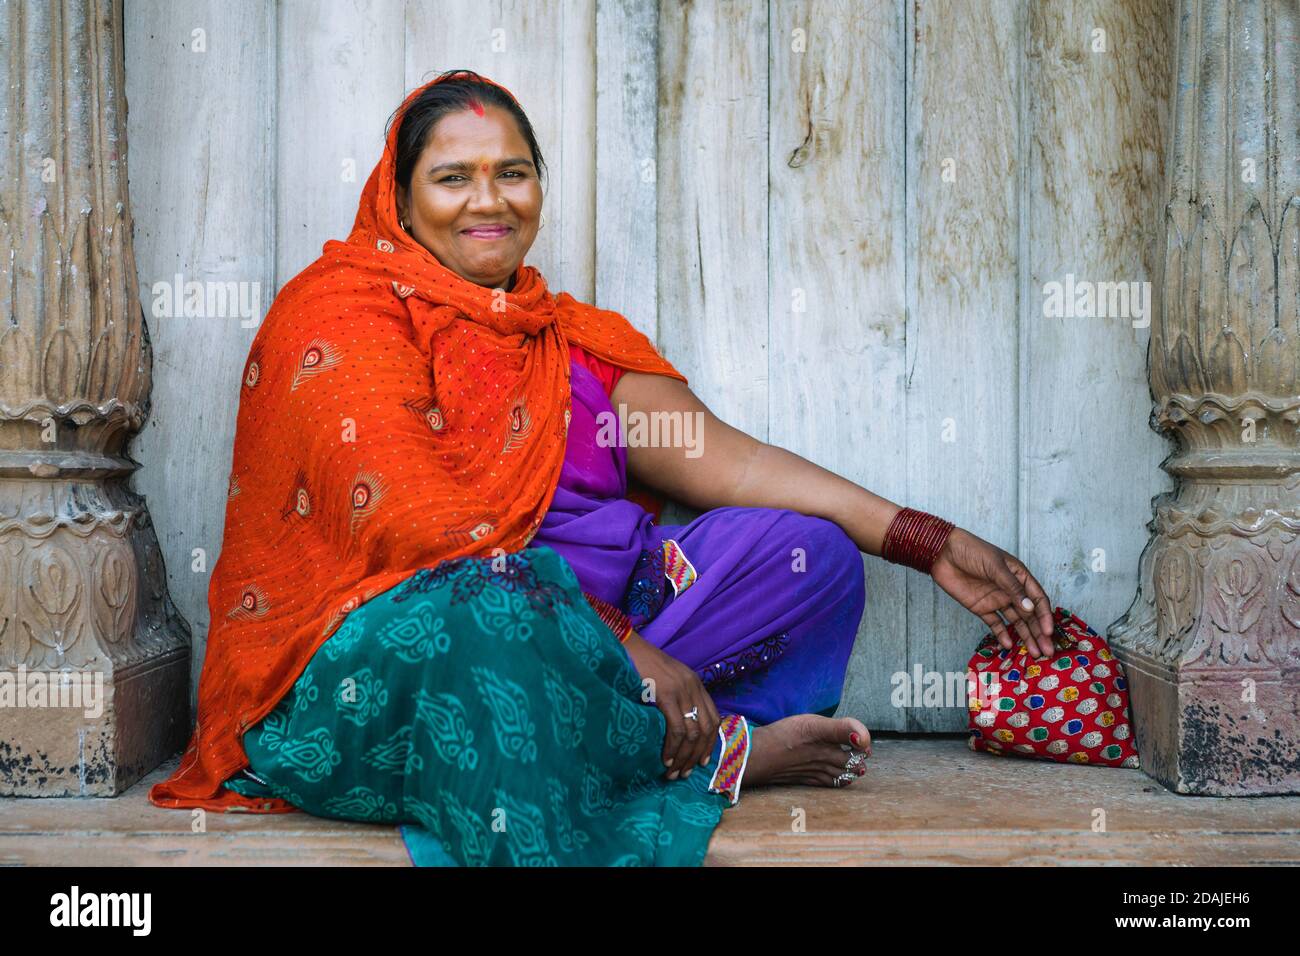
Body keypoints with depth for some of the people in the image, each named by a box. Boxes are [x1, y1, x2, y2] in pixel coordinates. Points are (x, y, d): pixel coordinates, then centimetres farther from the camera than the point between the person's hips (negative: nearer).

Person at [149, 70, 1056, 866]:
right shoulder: (339, 310, -4)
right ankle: (722, 753, -16)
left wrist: (928, 544, -3)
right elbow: (413, 527, -17)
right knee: (491, 615, -40)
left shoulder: (574, 339, 18)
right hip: (369, 652, -6)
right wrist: (620, 647, -24)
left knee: (805, 549, -4)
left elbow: (719, 456, 7)